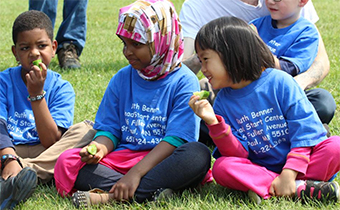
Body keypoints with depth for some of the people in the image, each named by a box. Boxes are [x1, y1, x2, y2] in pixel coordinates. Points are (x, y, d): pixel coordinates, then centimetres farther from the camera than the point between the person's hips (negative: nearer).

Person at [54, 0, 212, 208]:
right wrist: (101, 148, -15)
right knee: (67, 162, -19)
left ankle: (110, 196, -35)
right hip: (122, 158, 4)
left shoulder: (184, 82, -5)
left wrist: (136, 173, -23)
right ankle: (151, 191, -30)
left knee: (198, 154, -35)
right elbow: (108, 129, 11)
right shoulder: (122, 79, 10)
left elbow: (175, 139, -12)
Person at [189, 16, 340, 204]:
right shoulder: (223, 102, 3)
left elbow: (305, 127, -12)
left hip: (298, 163, -2)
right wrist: (214, 123, -19)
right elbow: (239, 153, -4)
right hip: (259, 169, 2)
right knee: (221, 167, -26)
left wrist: (289, 173, -21)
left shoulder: (279, 81, -8)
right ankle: (301, 189, -30)